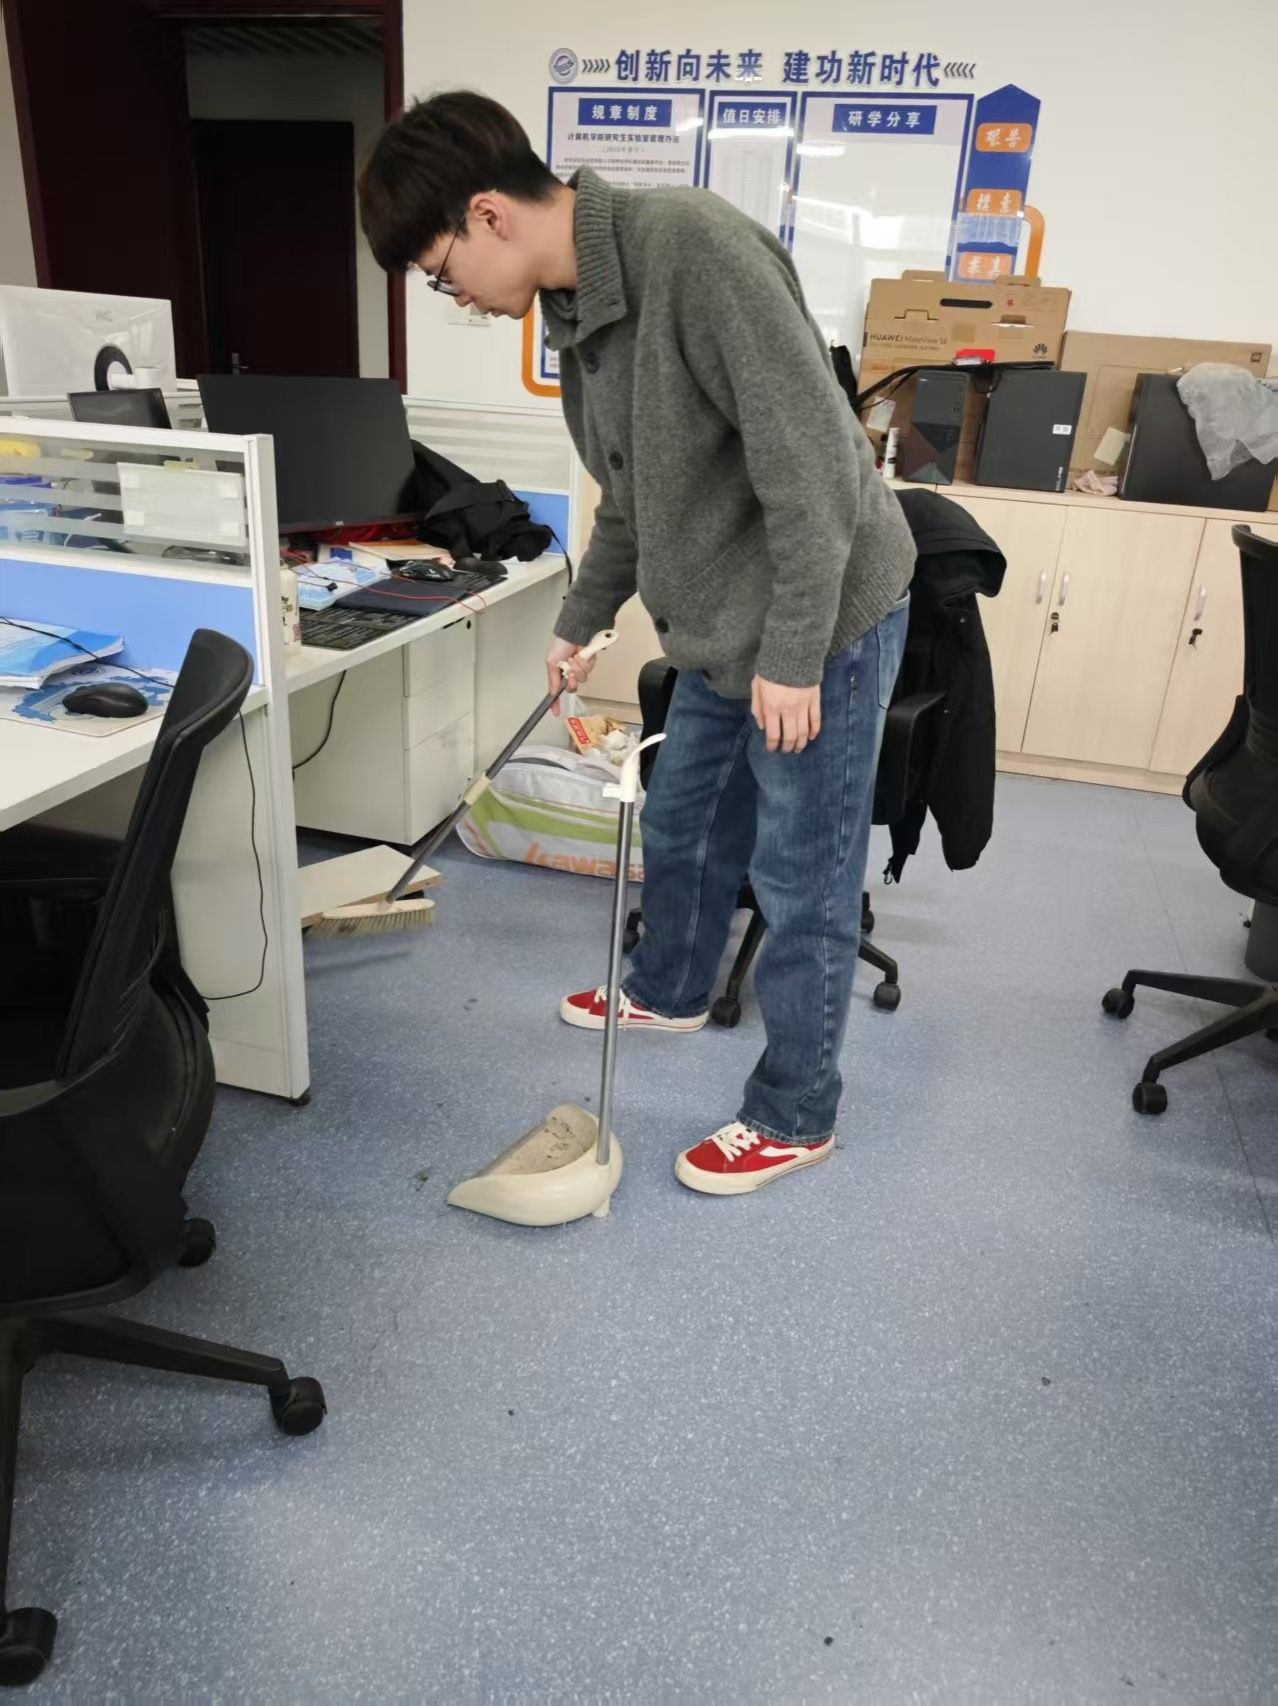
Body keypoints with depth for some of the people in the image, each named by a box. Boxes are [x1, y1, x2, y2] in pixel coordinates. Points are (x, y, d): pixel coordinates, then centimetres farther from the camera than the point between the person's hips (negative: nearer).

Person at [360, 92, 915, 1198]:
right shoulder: (575, 307, 7)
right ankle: (671, 993, 49)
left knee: (801, 880, 3)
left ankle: (796, 1117, 22)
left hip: (827, 618, -9)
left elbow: (811, 454, -25)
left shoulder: (692, 245, -22)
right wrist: (581, 621, 23)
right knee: (681, 830, 22)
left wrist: (792, 656, -23)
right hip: (722, 630, 9)